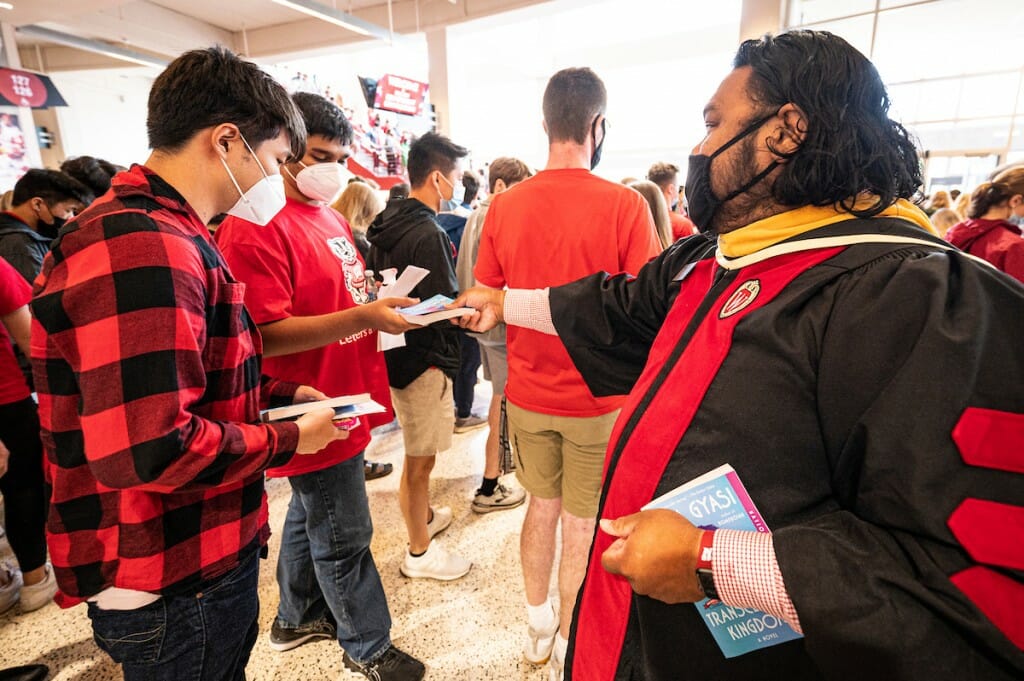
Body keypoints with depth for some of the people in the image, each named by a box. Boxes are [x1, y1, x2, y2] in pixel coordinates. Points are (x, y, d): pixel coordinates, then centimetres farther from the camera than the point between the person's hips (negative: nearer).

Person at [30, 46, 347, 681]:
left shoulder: (166, 235, 10)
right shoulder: (140, 248, -27)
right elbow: (150, 449, -33)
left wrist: (285, 395, 5)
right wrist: (288, 439, -19)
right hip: (170, 588, -9)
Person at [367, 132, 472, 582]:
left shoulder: (385, 225, 7)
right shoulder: (428, 235, -22)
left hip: (396, 350, 9)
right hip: (424, 358, -9)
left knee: (417, 452, 25)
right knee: (420, 458, 5)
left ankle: (423, 517, 45)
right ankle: (419, 553, 22)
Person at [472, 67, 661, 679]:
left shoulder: (505, 205, -5)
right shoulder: (624, 205, -15)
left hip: (528, 393, 4)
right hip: (597, 398, -3)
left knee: (542, 506, 22)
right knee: (583, 524, 14)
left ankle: (538, 628, 42)